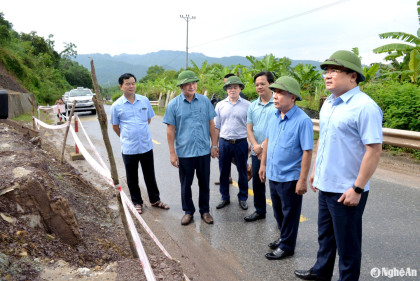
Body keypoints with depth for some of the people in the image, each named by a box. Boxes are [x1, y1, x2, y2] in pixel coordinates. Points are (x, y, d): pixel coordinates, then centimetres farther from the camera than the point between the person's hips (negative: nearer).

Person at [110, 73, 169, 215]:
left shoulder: (145, 100, 2)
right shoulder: (116, 106, -4)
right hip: (129, 148, -1)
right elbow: (115, 127, 8)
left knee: (150, 175, 14)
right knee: (132, 178, 11)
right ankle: (137, 202, 29)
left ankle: (155, 200, 30)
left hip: (146, 145, 2)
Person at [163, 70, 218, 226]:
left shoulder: (205, 101, 1)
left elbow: (211, 124, 6)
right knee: (185, 184, 12)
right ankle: (188, 211, 30)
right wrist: (172, 153, -6)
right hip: (184, 152, -1)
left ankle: (205, 210, 30)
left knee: (204, 183, 12)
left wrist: (214, 145, 3)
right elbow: (170, 130, -3)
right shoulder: (174, 104, -3)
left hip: (204, 150, 1)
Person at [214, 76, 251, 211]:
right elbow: (216, 127, 9)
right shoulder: (220, 105, 6)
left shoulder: (247, 105, -1)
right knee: (223, 172, 10)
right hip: (224, 142, 2)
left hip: (241, 142, -2)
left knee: (242, 172, 9)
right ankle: (225, 198, 27)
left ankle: (243, 198, 27)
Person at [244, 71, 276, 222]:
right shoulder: (253, 106, 9)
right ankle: (259, 211, 32)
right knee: (257, 182, 15)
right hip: (257, 152, 6)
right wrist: (255, 145, -8)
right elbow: (249, 128, 9)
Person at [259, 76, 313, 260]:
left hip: (290, 178, -7)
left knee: (289, 214, 11)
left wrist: (303, 180, -19)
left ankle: (287, 246, 28)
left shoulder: (302, 120, -19)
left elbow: (307, 152, -19)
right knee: (278, 211, 22)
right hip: (273, 174, 7)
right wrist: (263, 164, 14)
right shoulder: (274, 117, 3)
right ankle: (284, 237, 43)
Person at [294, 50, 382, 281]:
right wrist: (315, 170, 16)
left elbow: (374, 150, -20)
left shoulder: (365, 107, -18)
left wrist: (357, 188, -20)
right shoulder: (328, 103, 7)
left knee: (347, 242, 11)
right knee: (325, 235, 24)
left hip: (346, 190, -8)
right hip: (325, 185, 8)